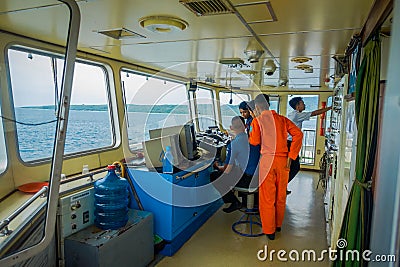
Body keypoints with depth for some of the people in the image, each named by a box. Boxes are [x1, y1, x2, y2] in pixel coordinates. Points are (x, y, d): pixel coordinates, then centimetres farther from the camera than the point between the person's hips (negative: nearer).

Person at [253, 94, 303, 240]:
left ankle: (269, 230, 17)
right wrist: (291, 156, -1)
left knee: (267, 197, 7)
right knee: (281, 195, 17)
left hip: (267, 160, -4)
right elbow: (298, 134, -1)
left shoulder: (258, 120, -3)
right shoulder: (282, 119, 8)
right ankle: (278, 225, 34)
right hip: (283, 160, 4)